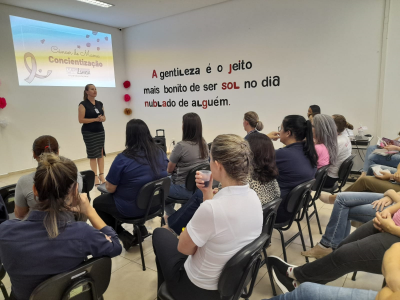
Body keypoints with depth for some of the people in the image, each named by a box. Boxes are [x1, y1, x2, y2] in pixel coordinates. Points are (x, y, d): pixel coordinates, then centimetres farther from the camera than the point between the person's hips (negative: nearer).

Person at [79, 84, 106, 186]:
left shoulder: (100, 104, 9)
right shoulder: (83, 104, -7)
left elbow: (104, 117, 14)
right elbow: (81, 120, -12)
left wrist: (102, 119, -10)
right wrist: (95, 119, -18)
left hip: (100, 131, 5)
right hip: (89, 132, -5)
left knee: (101, 153, 4)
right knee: (93, 154, -1)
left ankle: (101, 175, 11)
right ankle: (95, 177, 8)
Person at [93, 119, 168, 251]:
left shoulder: (123, 158, -24)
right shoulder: (160, 153, -7)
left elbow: (110, 188, -16)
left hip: (131, 208, -6)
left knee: (97, 202, 22)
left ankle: (124, 236, 15)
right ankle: (141, 228, 29)